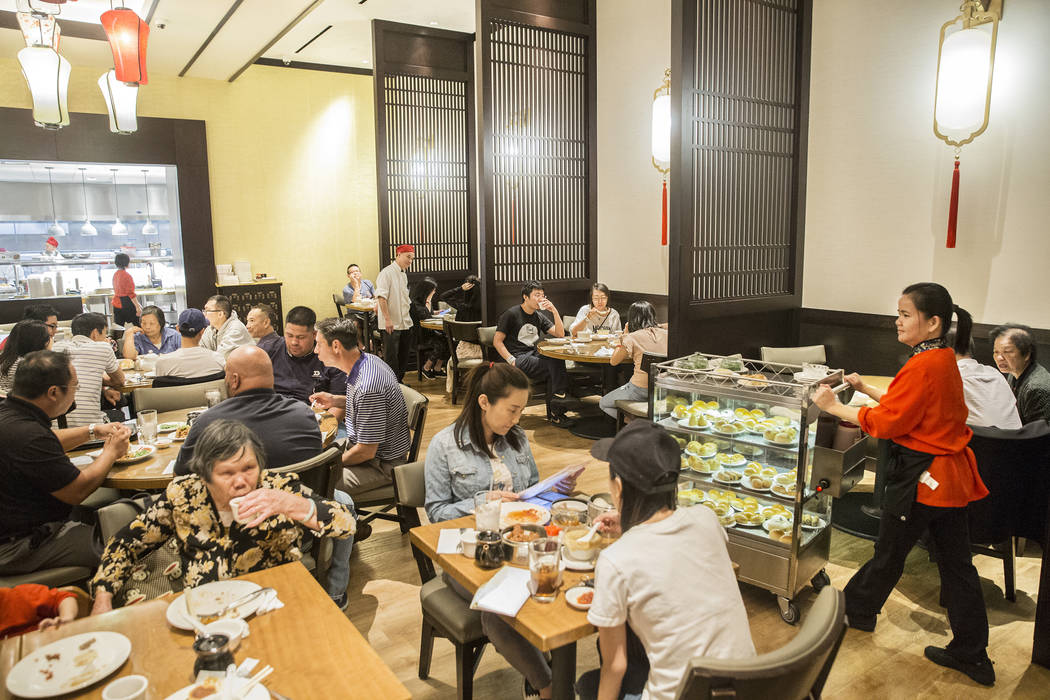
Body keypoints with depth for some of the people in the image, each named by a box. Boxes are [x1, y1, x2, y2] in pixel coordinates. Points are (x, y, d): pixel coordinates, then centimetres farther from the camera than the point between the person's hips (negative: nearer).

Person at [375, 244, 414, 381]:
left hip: (405, 323, 9)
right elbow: (381, 297, -19)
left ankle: (399, 381, 27)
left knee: (404, 355, 14)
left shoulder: (404, 275, 15)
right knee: (391, 357, -3)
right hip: (391, 324, -9)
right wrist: (387, 319, -23)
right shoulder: (387, 272, -12)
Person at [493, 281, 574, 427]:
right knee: (555, 365, -29)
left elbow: (560, 334, 12)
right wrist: (512, 361, -17)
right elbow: (497, 341, -4)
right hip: (518, 358, -6)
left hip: (534, 355, 6)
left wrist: (554, 311, -1)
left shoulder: (539, 317, 19)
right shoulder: (511, 314, 0)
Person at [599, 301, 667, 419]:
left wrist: (624, 336, 8)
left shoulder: (632, 338, -12)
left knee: (603, 404, 17)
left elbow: (613, 362, 0)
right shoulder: (665, 333, 2)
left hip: (641, 390, -6)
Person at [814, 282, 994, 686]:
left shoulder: (923, 366, -22)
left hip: (921, 477, -9)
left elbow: (888, 423, -21)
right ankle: (972, 655, 23)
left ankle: (857, 610, 32)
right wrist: (865, 389, 18)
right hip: (950, 474, 10)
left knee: (889, 552, 11)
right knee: (956, 565, 14)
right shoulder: (945, 360, 9)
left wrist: (834, 407, -14)